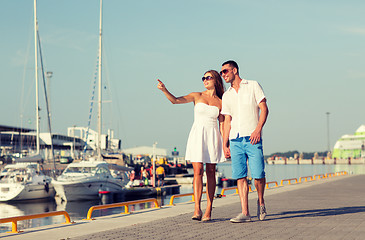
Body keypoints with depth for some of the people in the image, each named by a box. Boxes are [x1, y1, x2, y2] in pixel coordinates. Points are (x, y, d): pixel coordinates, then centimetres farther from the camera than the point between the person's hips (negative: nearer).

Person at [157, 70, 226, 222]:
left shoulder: (220, 102, 8)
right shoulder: (197, 96, 7)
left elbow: (222, 125, 8)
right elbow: (175, 100, -4)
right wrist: (164, 90, -21)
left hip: (212, 137, 1)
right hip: (197, 135, -1)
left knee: (210, 172, 1)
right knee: (198, 171, -10)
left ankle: (208, 210, 3)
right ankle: (197, 209, -13)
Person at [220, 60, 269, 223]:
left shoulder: (253, 86, 6)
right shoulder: (226, 96, 19)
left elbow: (264, 109, 0)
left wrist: (258, 129, -14)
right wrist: (225, 144, 11)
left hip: (252, 138, -4)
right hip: (235, 140, 4)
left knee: (258, 175, -8)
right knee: (240, 176, -4)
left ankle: (261, 201, 18)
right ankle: (245, 213, -2)